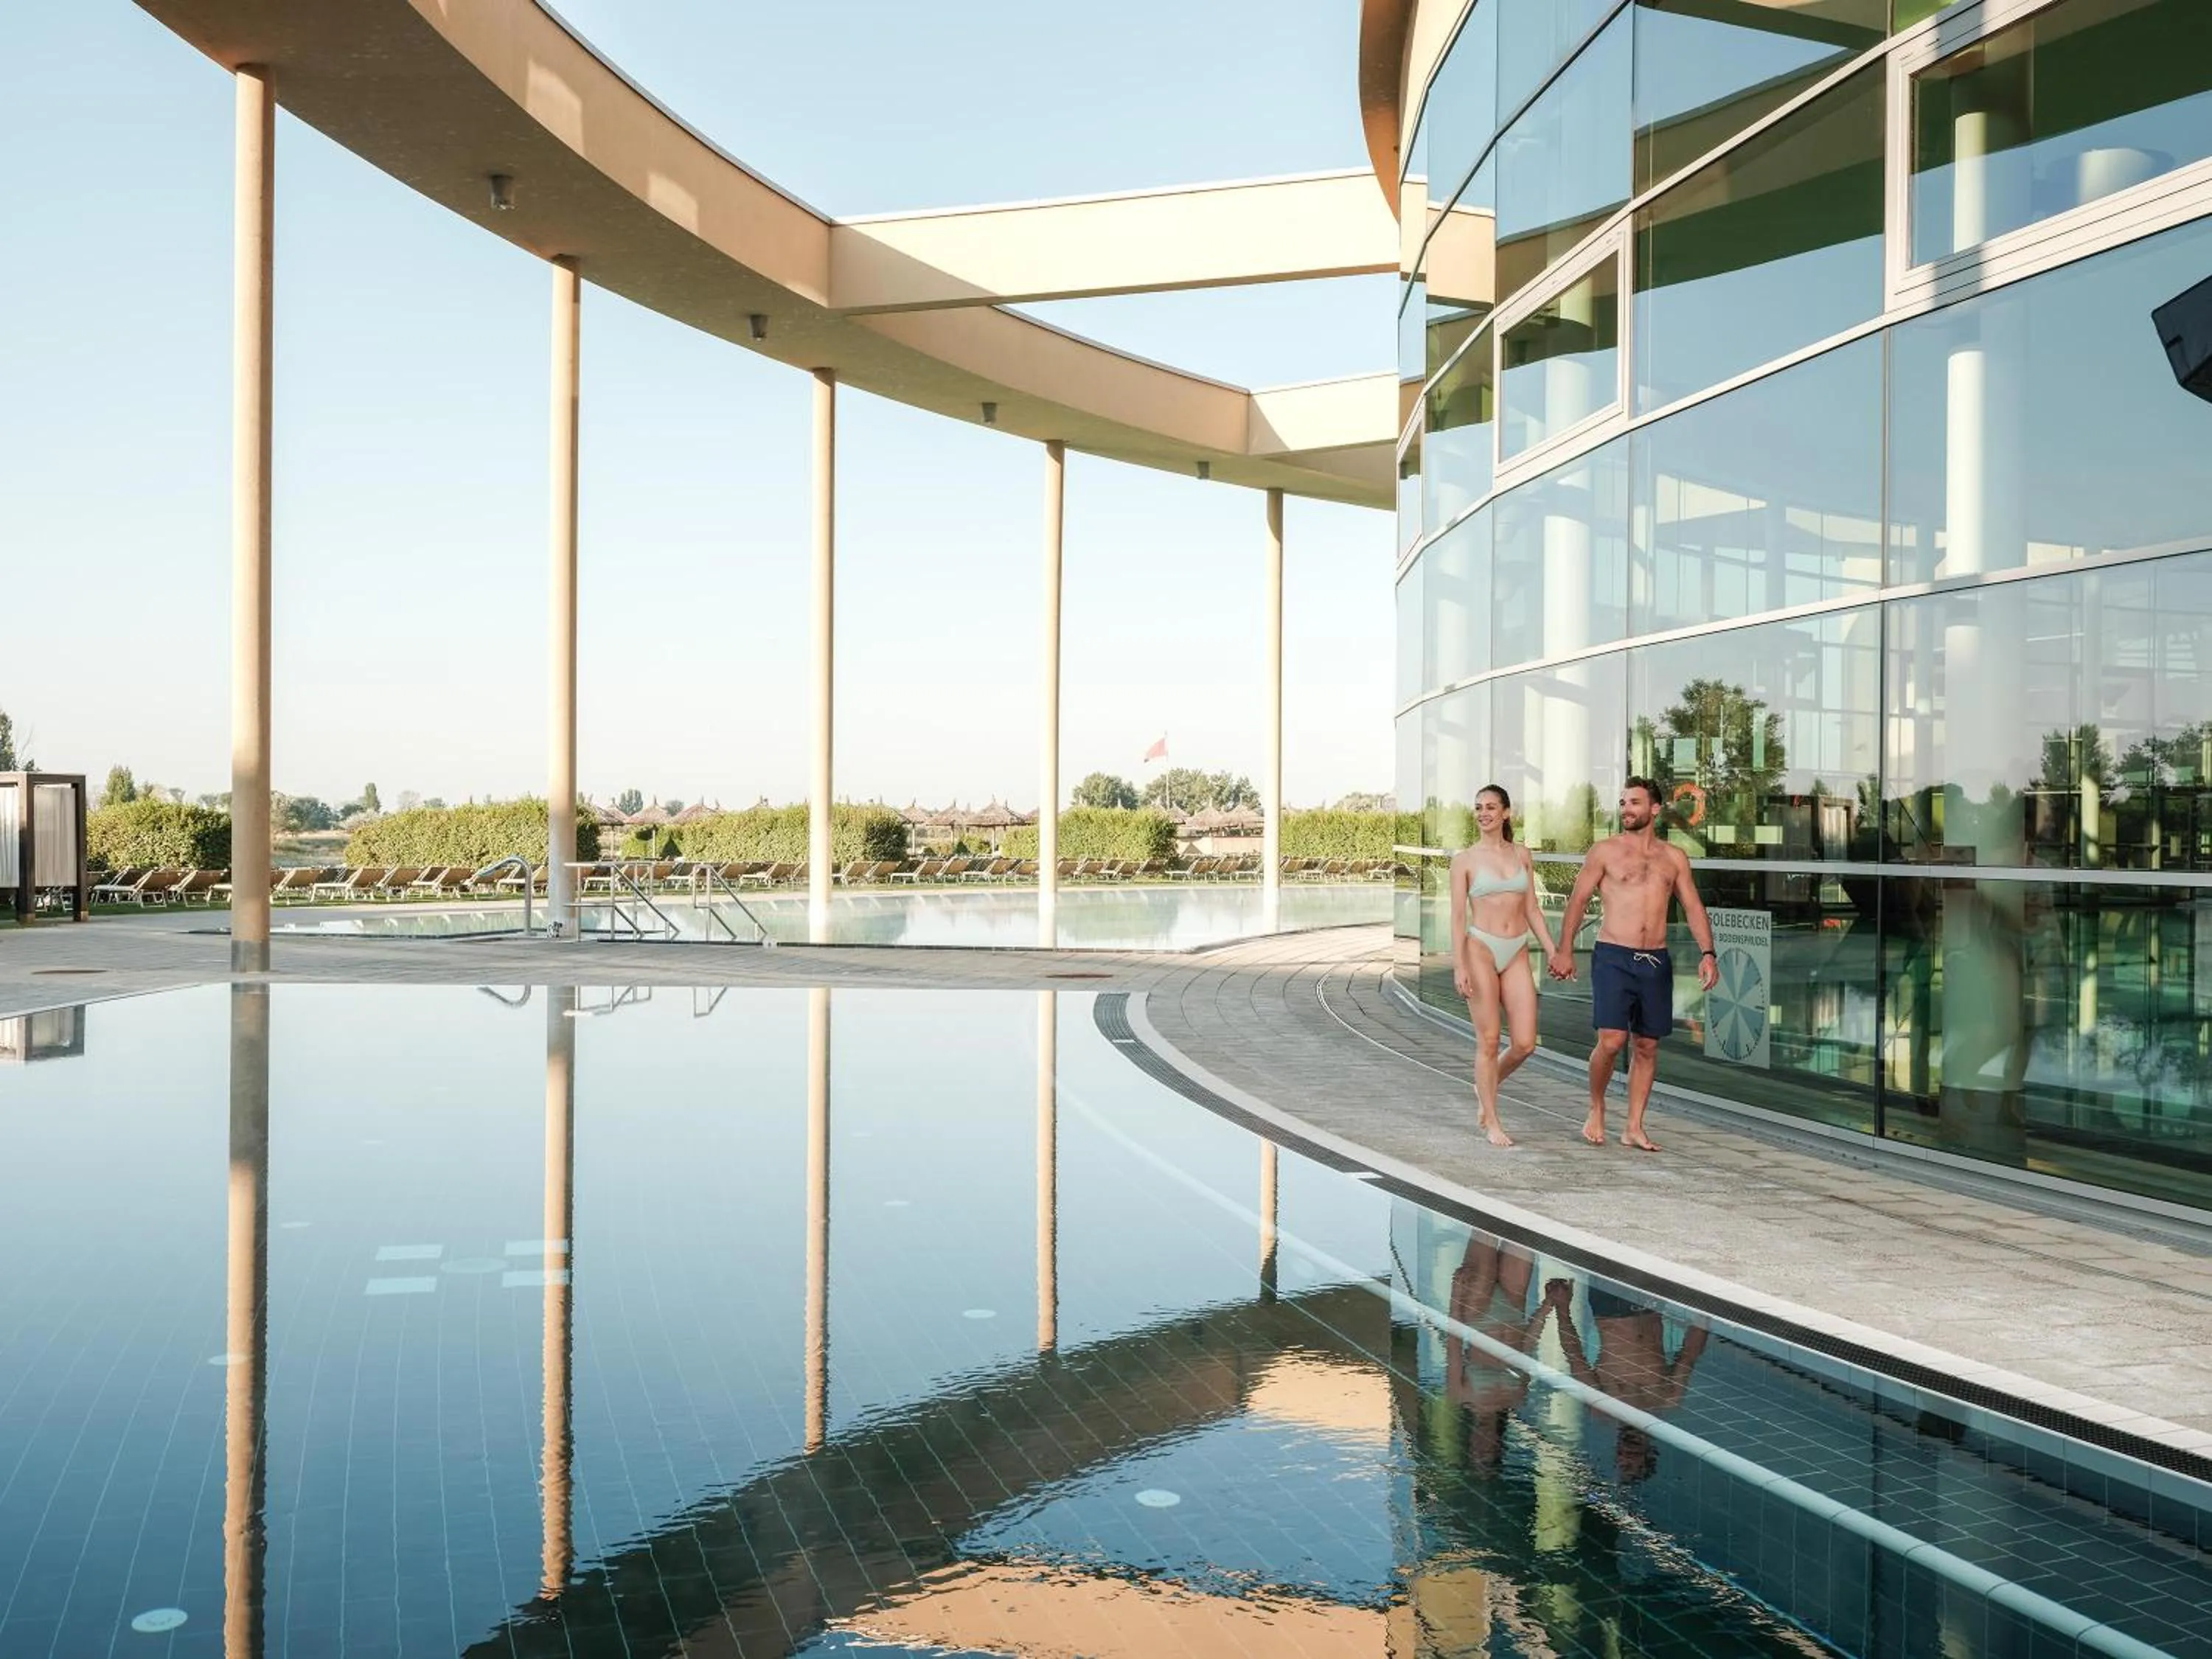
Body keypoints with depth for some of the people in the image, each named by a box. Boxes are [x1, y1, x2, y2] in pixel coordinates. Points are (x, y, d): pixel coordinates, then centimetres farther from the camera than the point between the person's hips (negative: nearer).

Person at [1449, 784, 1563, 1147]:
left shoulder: (1521, 855, 11)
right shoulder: (1465, 859, 0)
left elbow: (1532, 910, 14)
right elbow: (1458, 916, -4)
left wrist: (1553, 952, 8)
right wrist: (1459, 965, -12)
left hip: (1517, 953, 4)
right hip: (1481, 948, -4)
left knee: (1525, 1043, -2)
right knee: (1489, 1041, -2)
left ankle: (1486, 1085, 27)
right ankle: (1492, 1124, 9)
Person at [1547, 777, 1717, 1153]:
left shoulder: (1674, 858, 11)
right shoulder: (1605, 851, 3)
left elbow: (1693, 908, 11)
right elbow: (1578, 900, 3)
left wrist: (1707, 953, -1)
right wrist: (1564, 950, -3)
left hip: (1656, 962, 4)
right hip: (1613, 957, -3)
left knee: (1646, 1047, 6)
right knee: (1611, 1042, -14)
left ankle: (1634, 1129, 14)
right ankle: (1596, 1110, 10)